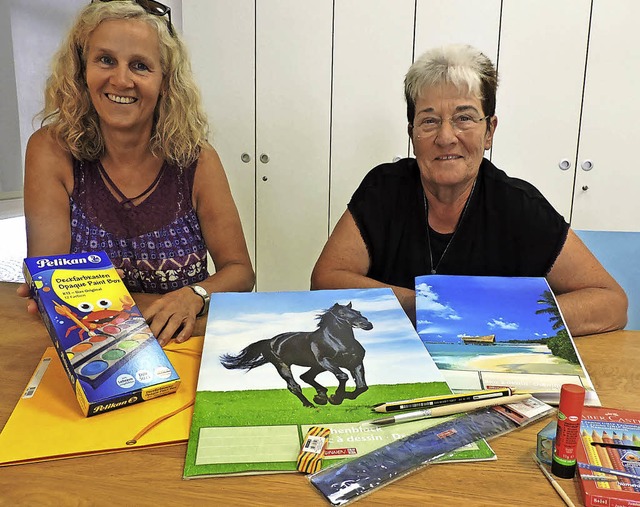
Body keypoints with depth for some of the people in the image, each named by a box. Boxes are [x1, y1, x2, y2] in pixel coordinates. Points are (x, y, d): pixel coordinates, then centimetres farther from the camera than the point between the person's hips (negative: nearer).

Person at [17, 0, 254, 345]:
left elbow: (239, 271, -4)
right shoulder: (51, 151, -7)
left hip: (183, 344, 2)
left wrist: (192, 298, -26)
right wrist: (159, 304, -24)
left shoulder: (196, 159, -6)